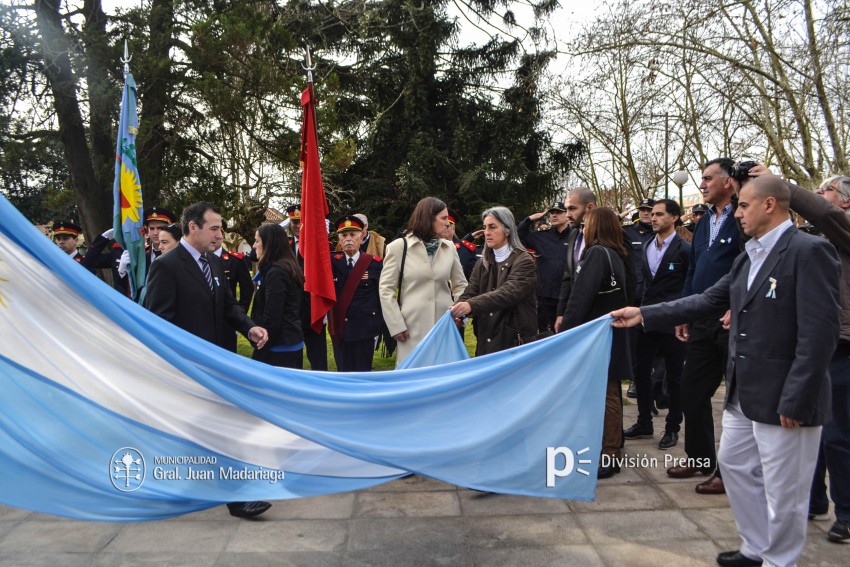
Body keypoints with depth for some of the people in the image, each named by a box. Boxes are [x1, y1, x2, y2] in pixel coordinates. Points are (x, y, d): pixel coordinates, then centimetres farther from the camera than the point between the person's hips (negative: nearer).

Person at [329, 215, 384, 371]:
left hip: (364, 330, -3)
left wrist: (379, 326, -3)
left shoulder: (375, 263, -4)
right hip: (339, 329, 3)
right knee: (343, 372, 13)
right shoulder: (332, 262, 6)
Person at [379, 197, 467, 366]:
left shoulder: (449, 248, 9)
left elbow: (460, 285, 17)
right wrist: (396, 325, -8)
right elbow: (386, 289, -2)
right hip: (412, 328, -3)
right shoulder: (399, 247, -1)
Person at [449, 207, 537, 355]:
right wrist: (458, 309, -22)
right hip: (487, 341, 6)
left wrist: (471, 305, -36)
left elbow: (508, 293, -24)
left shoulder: (524, 261, -9)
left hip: (516, 340, -5)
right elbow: (470, 292, 1)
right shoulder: (483, 263, 12)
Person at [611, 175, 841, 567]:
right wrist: (644, 314, 7)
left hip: (783, 398, -9)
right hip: (744, 392, 9)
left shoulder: (810, 251, -16)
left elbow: (820, 333, -21)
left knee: (783, 491, 7)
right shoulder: (748, 258, 11)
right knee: (734, 465, 21)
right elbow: (708, 301, 11)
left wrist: (795, 401, -22)